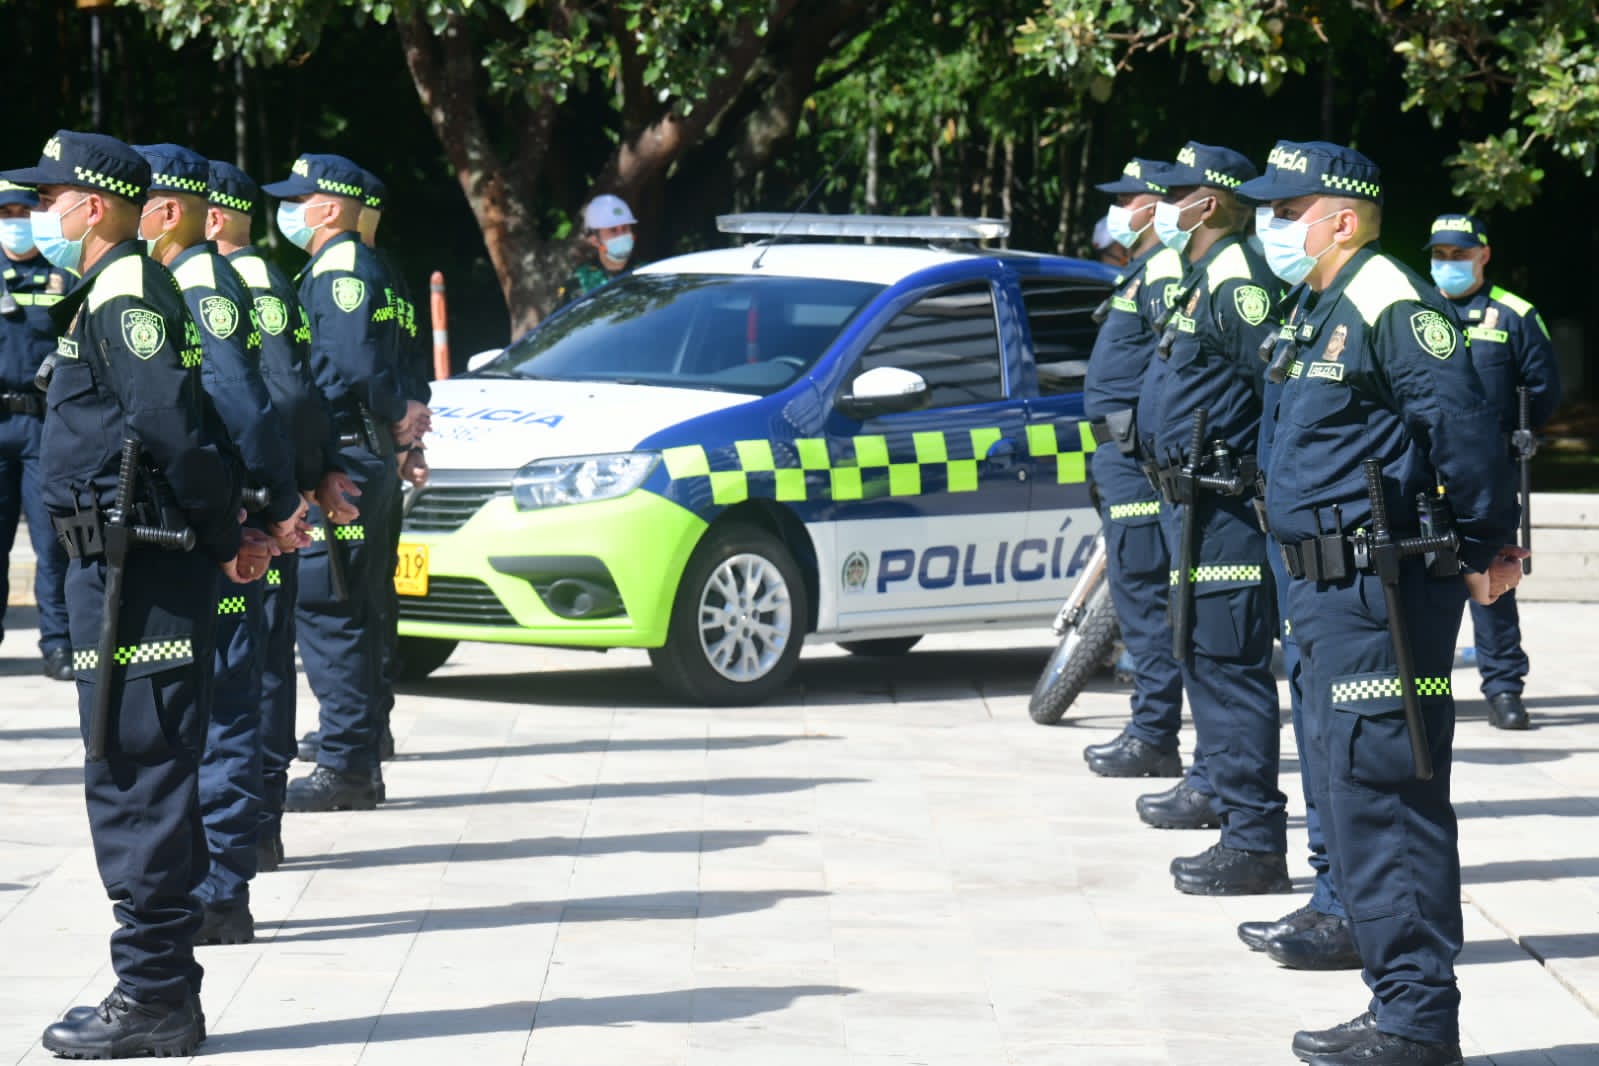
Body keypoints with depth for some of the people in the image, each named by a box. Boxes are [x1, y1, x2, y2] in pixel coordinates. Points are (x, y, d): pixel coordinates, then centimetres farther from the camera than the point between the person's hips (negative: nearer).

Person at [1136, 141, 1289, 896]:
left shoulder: (1237, 282, -15)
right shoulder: (1202, 281, 18)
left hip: (1224, 509, -11)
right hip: (1193, 499, 11)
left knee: (1227, 664, -10)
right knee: (1208, 660, 14)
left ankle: (1254, 842, -9)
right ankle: (1229, 807, 20)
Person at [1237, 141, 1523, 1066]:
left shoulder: (1389, 304, -14)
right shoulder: (1320, 313, 18)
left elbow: (1464, 423, -20)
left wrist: (1488, 548, -13)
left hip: (1383, 594, -11)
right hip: (1333, 594, 11)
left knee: (1384, 798, -11)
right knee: (1357, 797, 12)